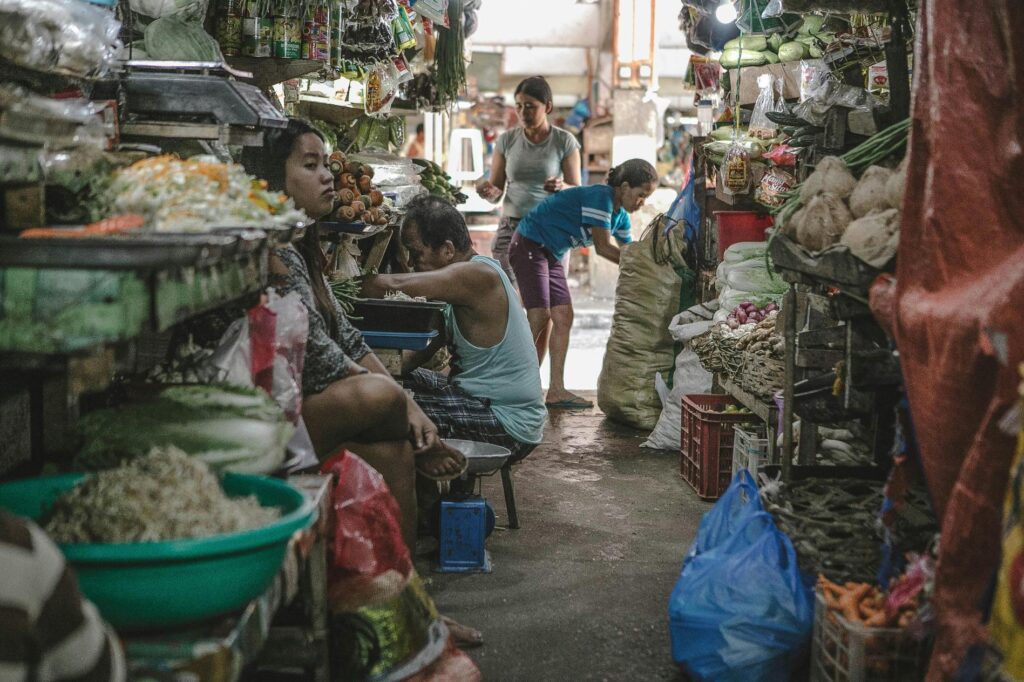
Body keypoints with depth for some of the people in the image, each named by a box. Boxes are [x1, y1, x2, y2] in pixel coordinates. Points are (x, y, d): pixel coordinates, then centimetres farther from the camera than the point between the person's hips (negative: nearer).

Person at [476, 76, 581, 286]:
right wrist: (488, 191, -14)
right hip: (511, 227, 2)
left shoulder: (564, 141, 1)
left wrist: (561, 187, -22)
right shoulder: (507, 140, 6)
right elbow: (496, 193, 10)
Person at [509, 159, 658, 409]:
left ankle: (556, 391, -2)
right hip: (529, 245, -9)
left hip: (551, 254, 9)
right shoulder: (600, 197, -21)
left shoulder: (620, 216, 7)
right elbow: (603, 247, -23)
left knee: (563, 317, -1)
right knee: (540, 316, -15)